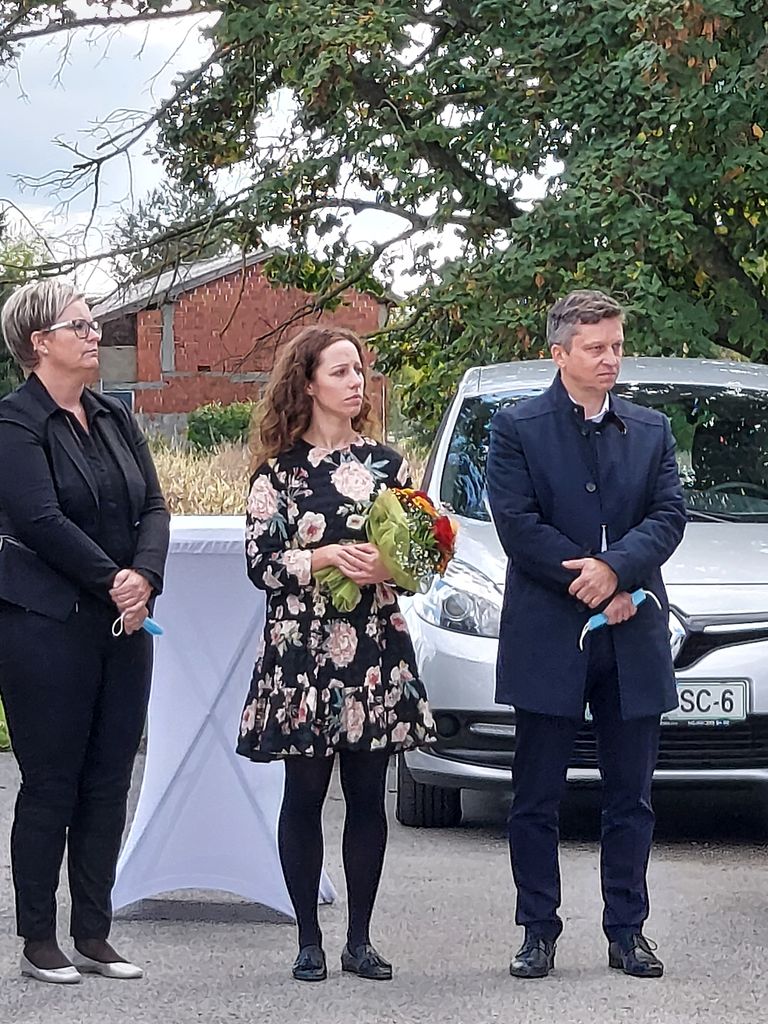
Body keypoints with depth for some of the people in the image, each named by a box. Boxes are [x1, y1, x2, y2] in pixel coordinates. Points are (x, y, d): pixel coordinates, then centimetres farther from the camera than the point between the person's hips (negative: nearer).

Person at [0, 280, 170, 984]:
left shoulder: (115, 419, 14)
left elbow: (153, 506, 7)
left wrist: (145, 576, -11)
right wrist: (113, 580, -15)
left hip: (124, 624, 7)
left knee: (109, 781, 8)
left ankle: (93, 936, 16)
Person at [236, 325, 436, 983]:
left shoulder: (386, 463, 11)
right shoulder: (279, 471, 2)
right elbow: (260, 562, -3)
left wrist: (389, 567, -10)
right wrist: (326, 559, -16)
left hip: (377, 648, 3)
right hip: (302, 645, -2)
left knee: (369, 795, 3)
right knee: (305, 794, 0)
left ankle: (360, 939, 11)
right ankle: (309, 940, 8)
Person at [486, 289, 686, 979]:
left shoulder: (652, 431, 13)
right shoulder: (517, 429, 1)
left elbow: (670, 514, 2)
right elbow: (517, 523, -8)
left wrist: (615, 567, -16)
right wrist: (597, 584, -13)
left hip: (633, 638, 3)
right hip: (549, 639, -3)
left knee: (630, 797, 7)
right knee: (536, 799, 3)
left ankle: (627, 931, 15)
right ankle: (539, 932, 12)